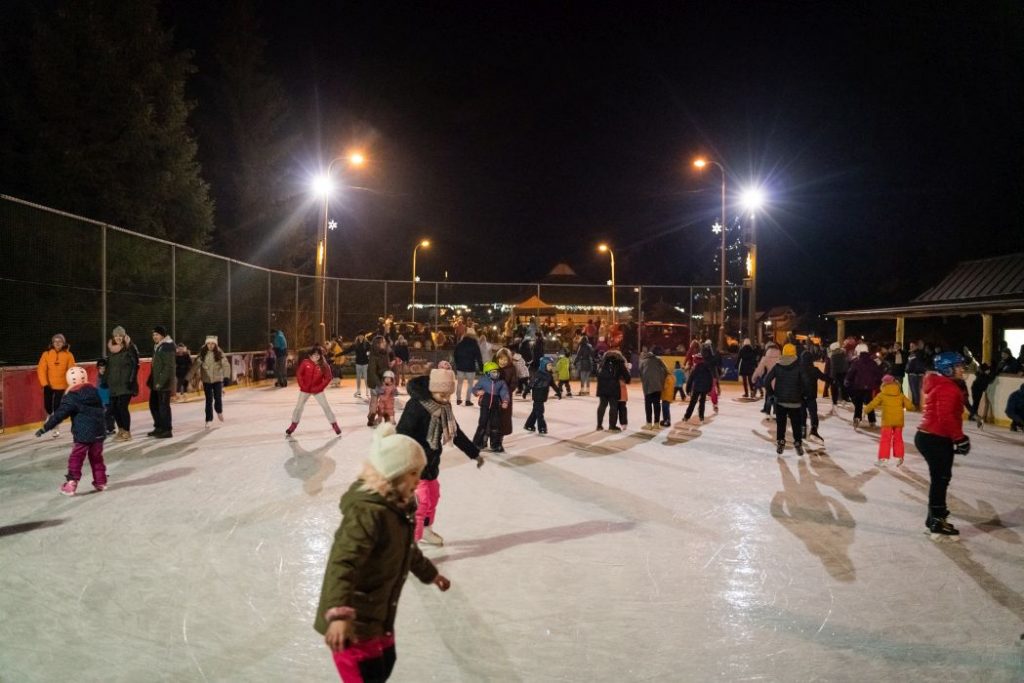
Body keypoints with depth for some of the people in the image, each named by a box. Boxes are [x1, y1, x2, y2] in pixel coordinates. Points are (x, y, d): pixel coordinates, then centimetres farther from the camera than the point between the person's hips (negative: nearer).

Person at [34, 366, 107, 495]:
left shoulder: (71, 397, -10)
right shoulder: (94, 391, 8)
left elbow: (60, 414, -14)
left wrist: (45, 427, -10)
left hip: (83, 434, -6)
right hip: (99, 432, 6)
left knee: (75, 459, 3)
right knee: (96, 458, 17)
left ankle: (71, 484, 1)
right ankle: (100, 482, 21)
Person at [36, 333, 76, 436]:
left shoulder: (68, 355, -6)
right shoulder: (47, 354, -6)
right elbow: (41, 369, -7)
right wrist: (45, 384, -13)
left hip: (62, 386, -1)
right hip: (49, 385, 1)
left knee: (57, 407, -1)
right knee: (47, 406, 6)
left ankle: (56, 428, 13)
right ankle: (49, 416, 40)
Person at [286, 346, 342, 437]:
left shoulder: (323, 365, -13)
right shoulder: (305, 363, -12)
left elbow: (328, 378, -9)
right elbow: (298, 374, -6)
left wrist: (319, 388, -13)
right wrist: (302, 386, -10)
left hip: (317, 390, -1)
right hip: (305, 389, 1)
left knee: (326, 407, -2)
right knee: (298, 407, 7)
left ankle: (335, 425, 6)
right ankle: (293, 426, 24)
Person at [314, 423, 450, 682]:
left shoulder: (395, 507, 3)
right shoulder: (367, 513, -28)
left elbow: (406, 549, 22)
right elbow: (342, 563, -41)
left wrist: (430, 574, 37)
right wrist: (339, 615, -55)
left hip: (379, 614, 10)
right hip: (355, 620, -10)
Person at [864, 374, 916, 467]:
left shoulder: (882, 395, -2)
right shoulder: (900, 395, 6)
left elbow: (873, 404, -2)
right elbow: (909, 405, 5)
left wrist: (866, 409, 14)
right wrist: (912, 407, 28)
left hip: (887, 421, -3)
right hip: (899, 421, 3)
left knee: (885, 440, 1)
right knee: (898, 439, 15)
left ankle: (882, 458, -3)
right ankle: (899, 458, 15)